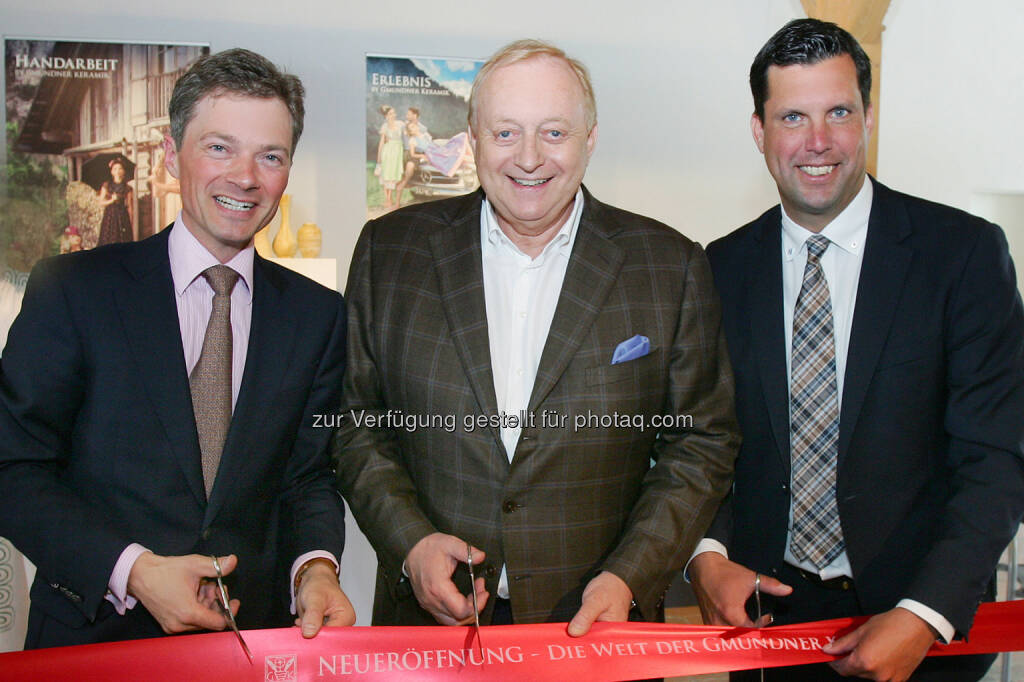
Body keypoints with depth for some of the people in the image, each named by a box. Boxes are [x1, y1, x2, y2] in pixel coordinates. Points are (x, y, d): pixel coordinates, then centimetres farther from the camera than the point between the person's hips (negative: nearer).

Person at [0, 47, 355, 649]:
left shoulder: (318, 315, 5)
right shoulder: (73, 289, -3)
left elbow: (310, 474, 5)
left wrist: (316, 568, -14)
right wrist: (133, 570, -16)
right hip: (92, 639, -1)